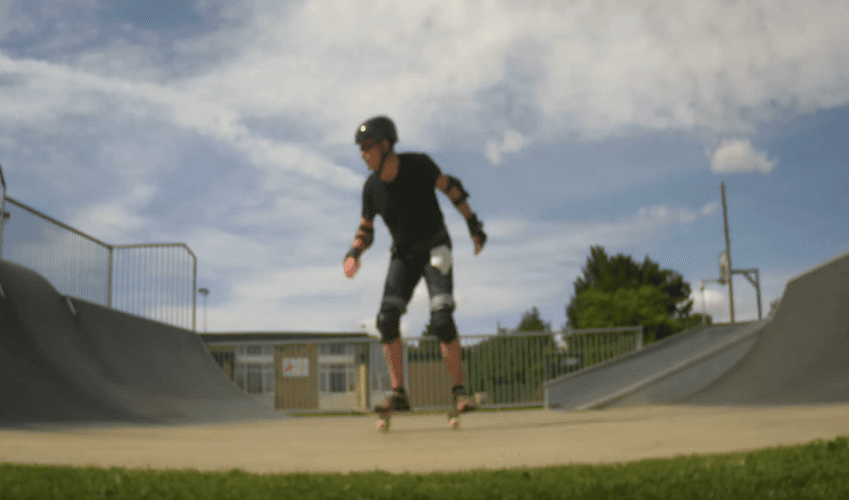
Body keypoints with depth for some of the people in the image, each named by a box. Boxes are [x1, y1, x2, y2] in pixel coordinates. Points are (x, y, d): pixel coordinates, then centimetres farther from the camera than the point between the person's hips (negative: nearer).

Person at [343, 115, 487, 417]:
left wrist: (473, 225, -7)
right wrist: (353, 254, -22)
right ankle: (398, 394, -7)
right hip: (404, 255, 4)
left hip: (435, 248, -3)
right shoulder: (371, 187, -11)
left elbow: (451, 187, -6)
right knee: (387, 318, -14)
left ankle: (458, 391, -9)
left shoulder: (418, 165, -21)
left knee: (442, 319, -20)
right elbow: (366, 231, -1)